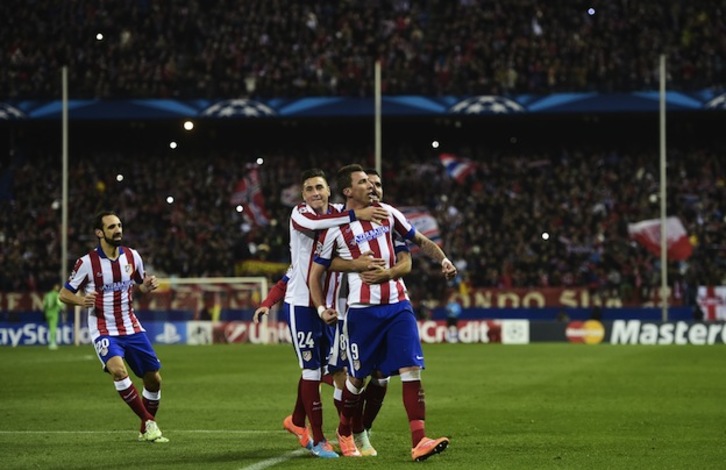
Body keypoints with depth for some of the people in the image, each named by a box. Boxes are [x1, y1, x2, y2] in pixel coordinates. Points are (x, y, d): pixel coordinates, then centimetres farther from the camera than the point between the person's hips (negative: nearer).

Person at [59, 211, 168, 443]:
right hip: (104, 330, -5)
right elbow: (64, 294, -4)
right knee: (118, 370, -30)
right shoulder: (87, 262, -11)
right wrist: (81, 300, -26)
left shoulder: (132, 256, 1)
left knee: (154, 379, 4)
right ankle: (148, 422, -18)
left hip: (131, 327, 5)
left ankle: (147, 430, 26)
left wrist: (148, 285, -6)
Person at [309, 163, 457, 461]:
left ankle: (419, 442, -15)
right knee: (357, 376, 7)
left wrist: (442, 259, -1)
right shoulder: (335, 227, -3)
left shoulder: (386, 213, 7)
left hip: (397, 305, 3)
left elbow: (420, 241, 18)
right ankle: (344, 432, 33)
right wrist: (321, 308, -11)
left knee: (411, 370, -10)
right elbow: (316, 273, 4)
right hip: (362, 310, -3)